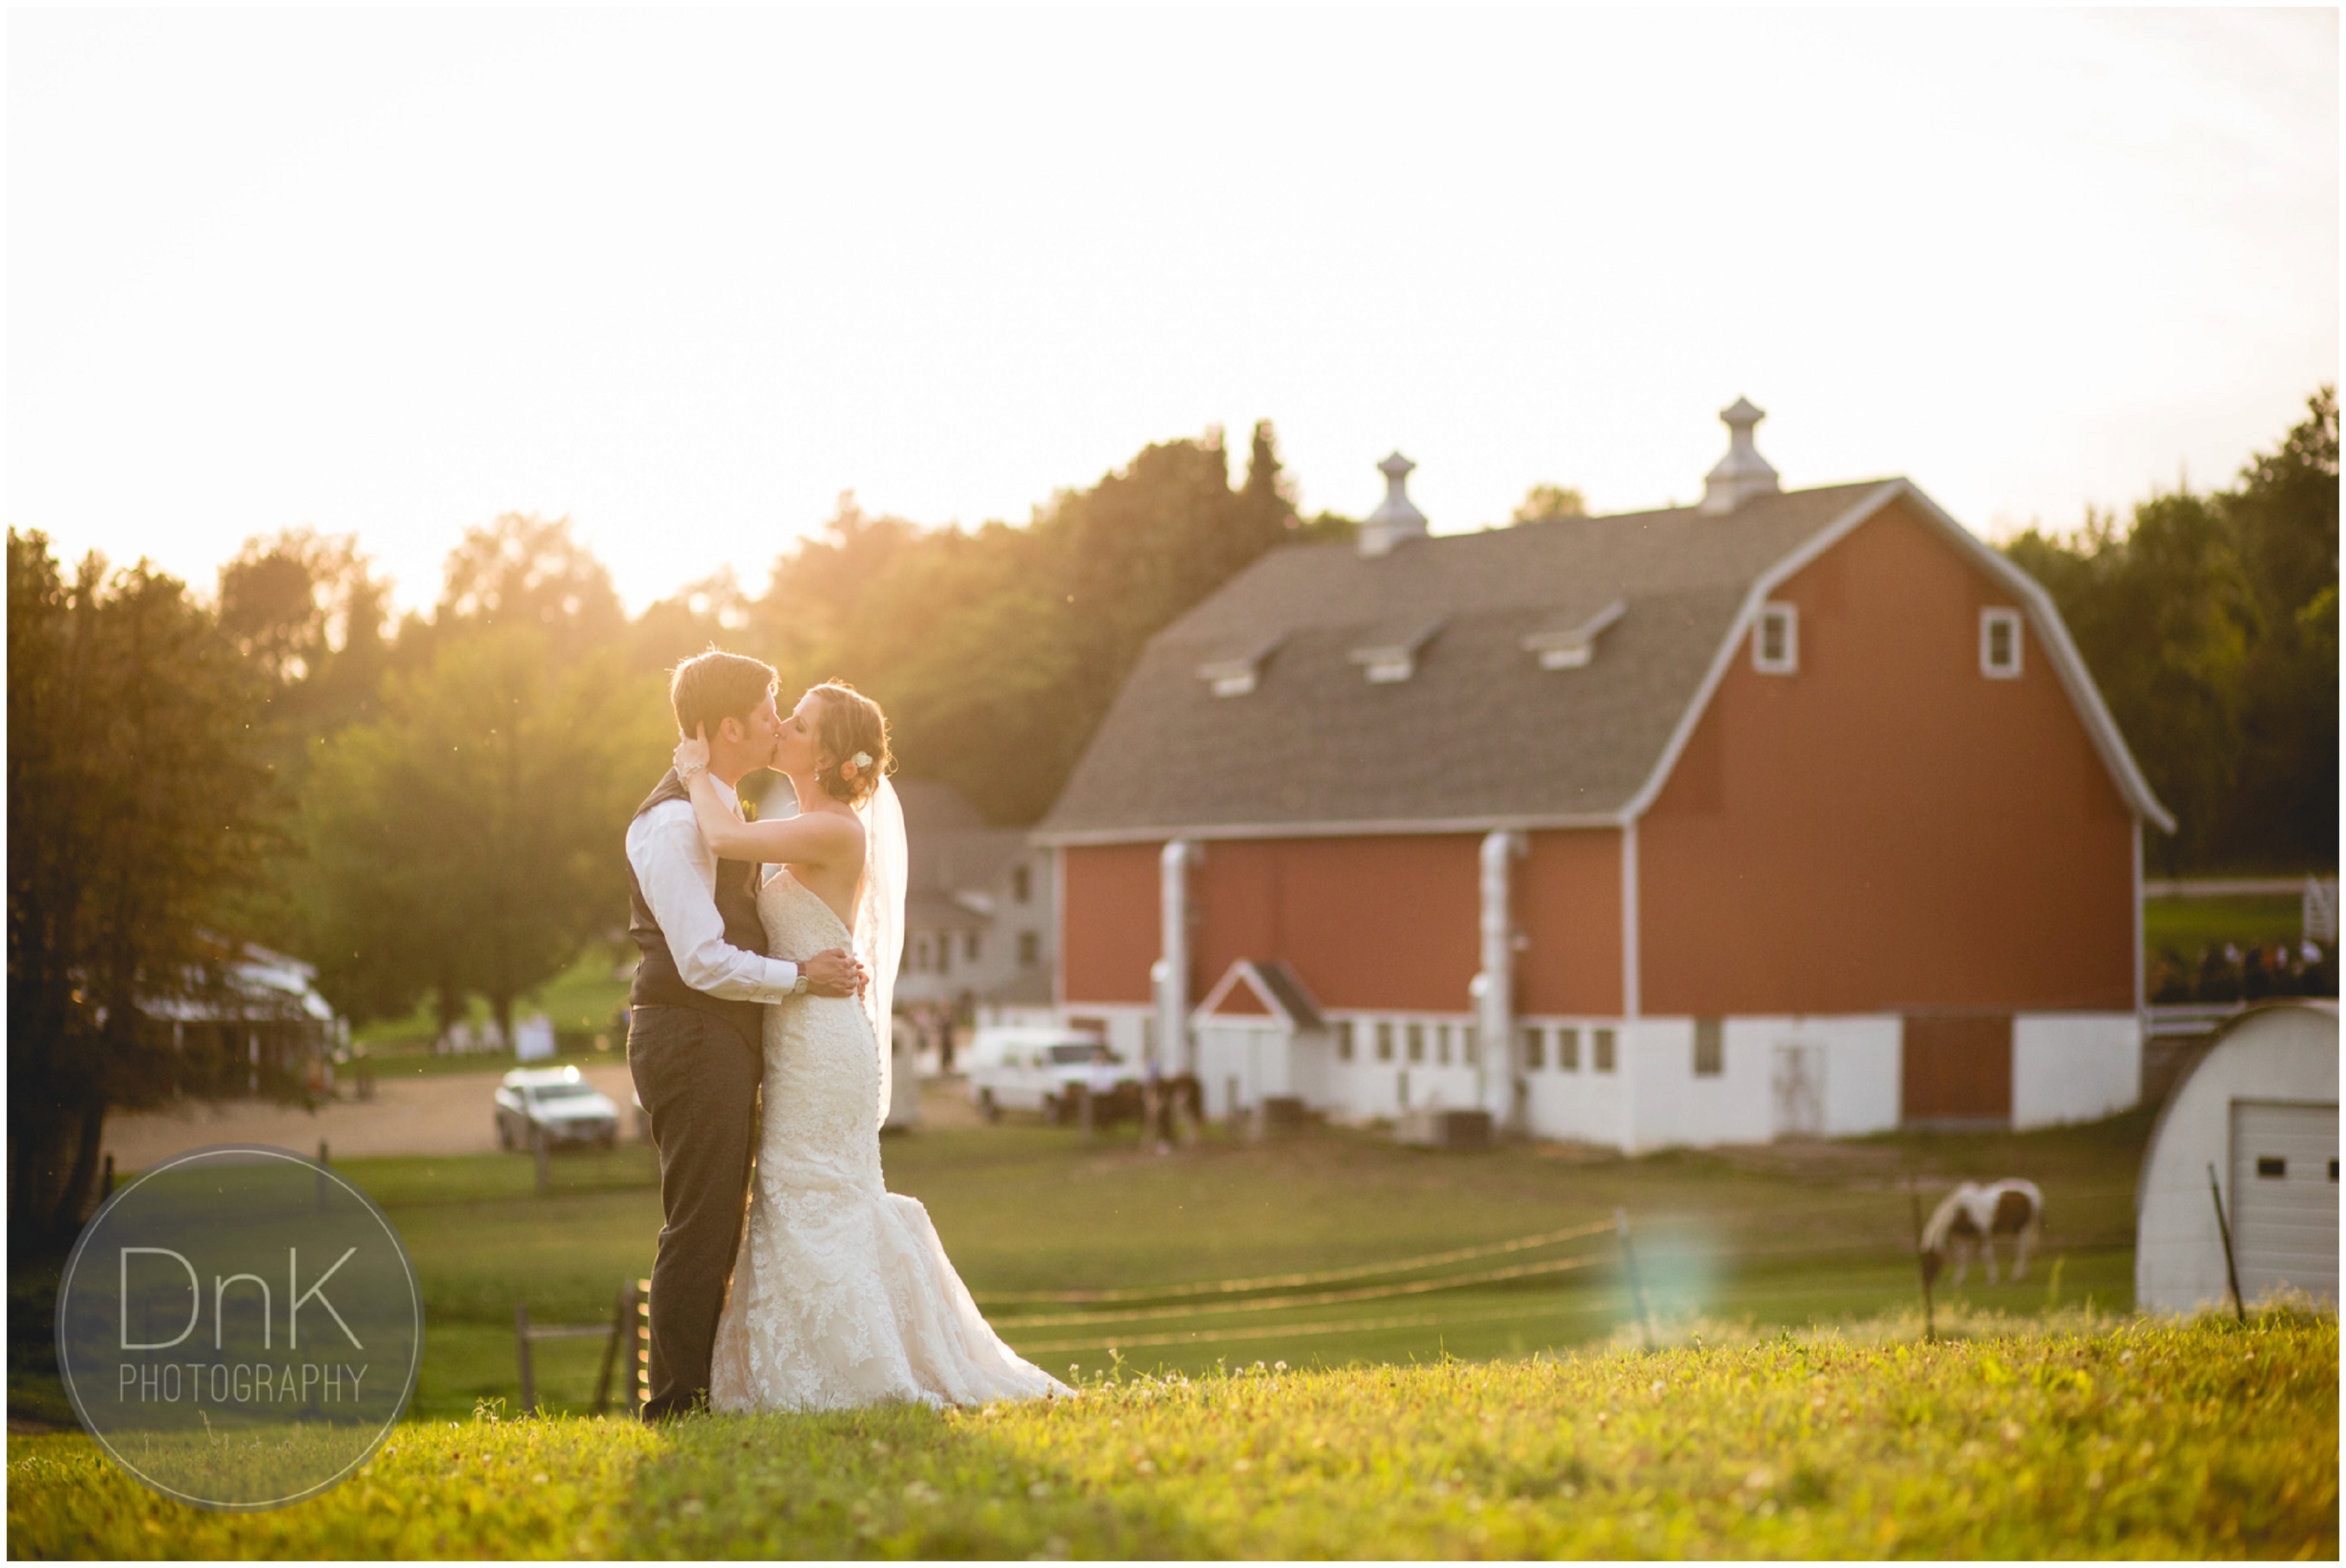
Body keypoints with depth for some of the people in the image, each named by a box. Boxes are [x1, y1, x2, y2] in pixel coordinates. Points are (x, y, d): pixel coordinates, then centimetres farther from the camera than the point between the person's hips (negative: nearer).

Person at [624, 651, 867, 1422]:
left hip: (722, 1040, 10)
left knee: (715, 1229, 13)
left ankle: (695, 1397, 19)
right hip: (691, 1036, -10)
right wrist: (800, 977, -12)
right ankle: (677, 1403, -2)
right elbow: (704, 961, -21)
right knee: (699, 1228, -7)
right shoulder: (674, 823, -16)